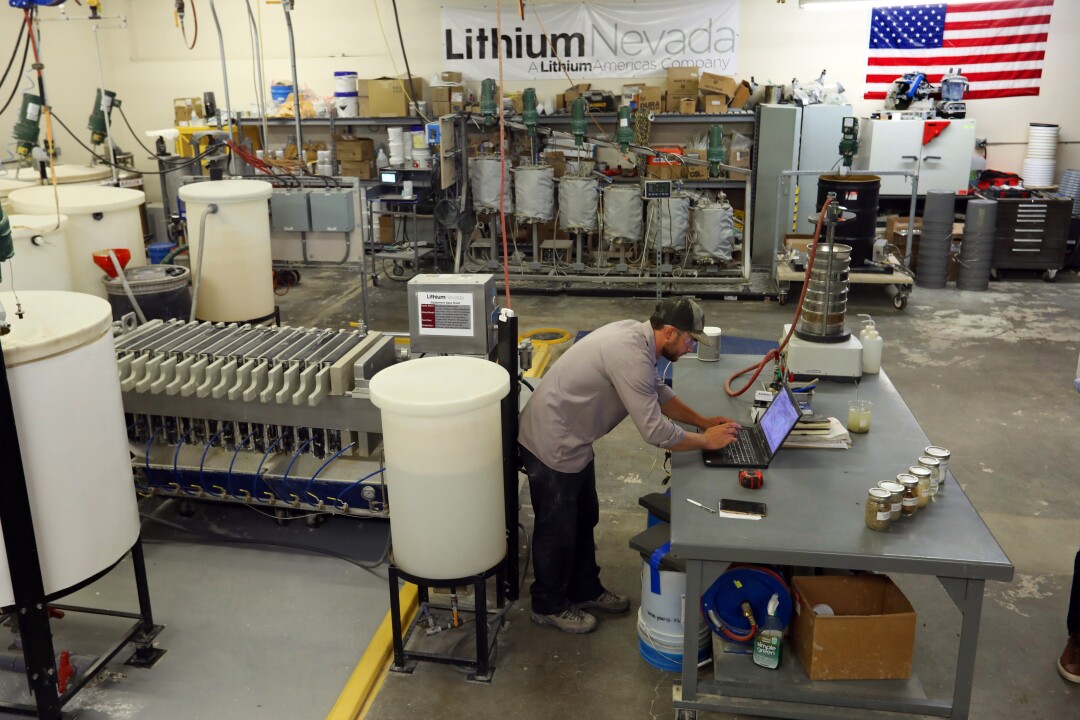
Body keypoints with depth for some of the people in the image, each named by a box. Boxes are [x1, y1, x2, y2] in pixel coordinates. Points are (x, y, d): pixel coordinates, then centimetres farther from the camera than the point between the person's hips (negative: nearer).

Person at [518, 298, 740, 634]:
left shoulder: (637, 336, 0)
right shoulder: (631, 355, -30)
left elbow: (659, 392, 16)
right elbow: (655, 431, -28)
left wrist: (703, 421, 11)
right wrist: (706, 441, -14)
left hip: (572, 440, 10)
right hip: (552, 444, -10)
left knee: (583, 520, 22)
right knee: (558, 528, 8)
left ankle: (585, 590, 40)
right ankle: (549, 605, 28)